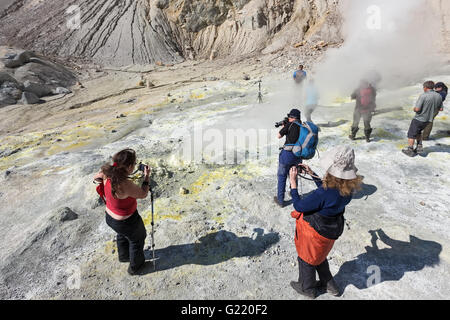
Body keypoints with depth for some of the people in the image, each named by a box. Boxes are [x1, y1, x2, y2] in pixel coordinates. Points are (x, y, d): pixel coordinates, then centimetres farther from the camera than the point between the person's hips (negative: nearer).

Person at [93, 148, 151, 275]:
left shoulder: (107, 174, -17)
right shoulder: (125, 185, -39)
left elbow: (96, 177, 6)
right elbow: (143, 194, -21)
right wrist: (147, 176, -12)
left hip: (110, 217, 7)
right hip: (126, 222, -7)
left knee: (122, 234, 36)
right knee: (136, 240, 23)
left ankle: (123, 256, 63)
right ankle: (135, 266, 46)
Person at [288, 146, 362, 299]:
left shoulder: (323, 194, -40)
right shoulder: (348, 188, -16)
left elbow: (299, 206, -26)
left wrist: (293, 182, -21)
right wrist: (312, 173, 3)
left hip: (315, 232, -7)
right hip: (331, 230, 7)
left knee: (306, 258, 22)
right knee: (319, 256, 34)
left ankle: (307, 288, 48)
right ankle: (329, 284, 55)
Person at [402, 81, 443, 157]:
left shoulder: (423, 96, -21)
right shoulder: (439, 96, 0)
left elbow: (417, 109, -24)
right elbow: (441, 108, 9)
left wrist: (414, 109, -2)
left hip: (419, 119, -7)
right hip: (429, 119, 7)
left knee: (411, 134, 7)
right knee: (418, 132, 27)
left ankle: (410, 151, 12)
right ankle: (419, 147, 21)